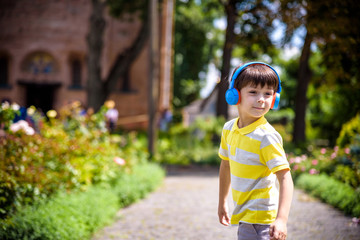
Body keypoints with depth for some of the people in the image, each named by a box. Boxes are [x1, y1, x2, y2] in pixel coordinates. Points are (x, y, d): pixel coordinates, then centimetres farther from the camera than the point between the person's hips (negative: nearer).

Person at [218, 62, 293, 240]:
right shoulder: (229, 129, 2)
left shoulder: (266, 137, -20)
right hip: (243, 215, 8)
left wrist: (281, 219, -33)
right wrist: (222, 202, 24)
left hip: (260, 217, -8)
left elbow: (285, 178, -24)